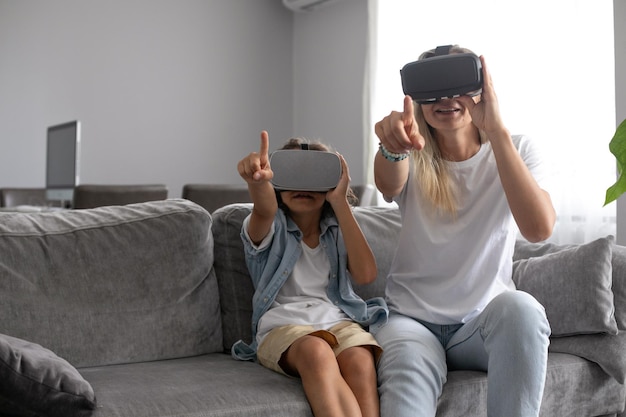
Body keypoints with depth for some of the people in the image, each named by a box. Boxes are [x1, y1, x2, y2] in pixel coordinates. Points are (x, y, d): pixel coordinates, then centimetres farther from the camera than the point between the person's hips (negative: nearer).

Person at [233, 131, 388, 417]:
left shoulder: (338, 228, 15)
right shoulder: (270, 227, 8)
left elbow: (366, 275, -5)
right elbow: (265, 210, -19)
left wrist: (339, 201, -5)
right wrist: (258, 181, -45)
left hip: (338, 320, 2)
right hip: (283, 326, -2)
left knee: (361, 361, -34)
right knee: (317, 352, -38)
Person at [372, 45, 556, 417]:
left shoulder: (516, 150, 0)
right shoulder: (414, 159, 1)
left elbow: (540, 228, -21)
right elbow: (388, 183, -26)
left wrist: (496, 130, -31)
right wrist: (394, 145, -51)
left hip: (486, 320, 2)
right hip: (412, 319, -2)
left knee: (520, 307, -33)